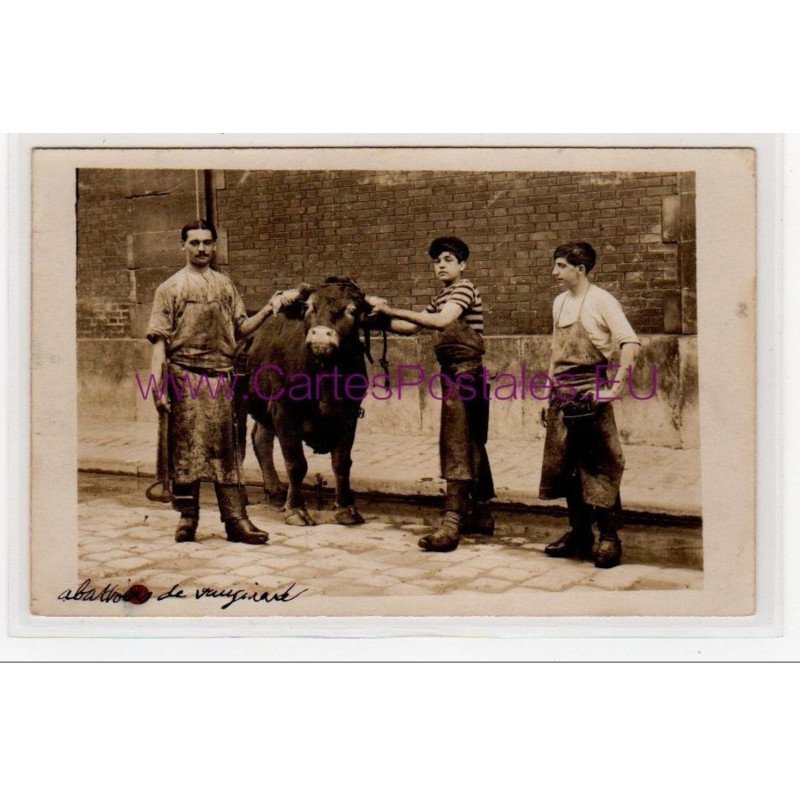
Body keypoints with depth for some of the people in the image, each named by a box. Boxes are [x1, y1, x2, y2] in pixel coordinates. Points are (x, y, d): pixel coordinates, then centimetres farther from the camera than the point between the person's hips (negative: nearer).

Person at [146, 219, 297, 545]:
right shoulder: (170, 288, 4)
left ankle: (236, 519, 5)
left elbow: (241, 330, 14)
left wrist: (267, 310, -1)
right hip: (186, 375, -3)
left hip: (221, 376, 3)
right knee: (187, 448, 1)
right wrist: (158, 386, -10)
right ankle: (187, 518, 11)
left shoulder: (225, 285, 15)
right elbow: (160, 341, -2)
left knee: (225, 448, 4)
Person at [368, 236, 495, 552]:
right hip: (456, 374, 10)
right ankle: (481, 514, 26)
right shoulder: (441, 298, 19)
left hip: (463, 374, -10)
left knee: (456, 448, -12)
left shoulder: (465, 288, -9)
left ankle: (451, 525, -13)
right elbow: (411, 328, 14)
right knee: (471, 446, 15)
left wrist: (392, 310, -27)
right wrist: (382, 317, -1)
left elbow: (441, 321, -26)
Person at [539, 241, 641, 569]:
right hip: (561, 394, 7)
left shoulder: (601, 301, -8)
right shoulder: (560, 302, 14)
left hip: (590, 393, -7)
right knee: (567, 465, 11)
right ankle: (579, 533, 23)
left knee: (599, 466, -3)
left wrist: (617, 386, -21)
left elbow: (630, 343, -16)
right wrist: (552, 383, 13)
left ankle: (609, 538, 6)